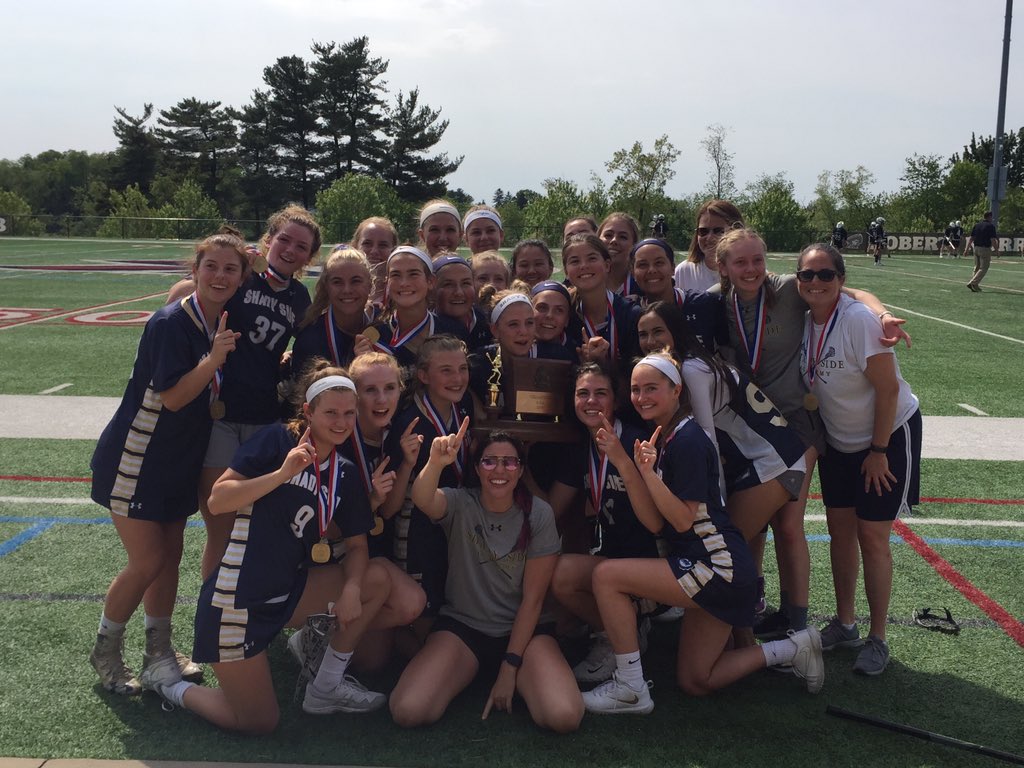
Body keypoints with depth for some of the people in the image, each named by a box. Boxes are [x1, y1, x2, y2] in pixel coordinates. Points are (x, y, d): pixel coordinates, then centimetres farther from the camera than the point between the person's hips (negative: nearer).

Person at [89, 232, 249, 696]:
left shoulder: (220, 325, 2)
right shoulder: (170, 323, -20)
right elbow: (173, 397, -23)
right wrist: (214, 359, -33)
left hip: (179, 462, 7)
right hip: (136, 461, -7)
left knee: (171, 554, 13)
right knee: (147, 561, -5)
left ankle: (159, 650, 28)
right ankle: (105, 652, 17)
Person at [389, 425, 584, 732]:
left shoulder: (538, 515, -6)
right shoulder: (460, 504, -6)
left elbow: (533, 598, -7)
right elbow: (422, 499, -32)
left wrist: (509, 668, -12)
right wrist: (436, 463, -54)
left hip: (523, 630, 0)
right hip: (462, 626, 1)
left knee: (565, 716, -26)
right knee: (407, 711, -23)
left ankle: (517, 683, 9)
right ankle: (470, 673, 9)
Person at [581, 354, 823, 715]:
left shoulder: (687, 438, -15)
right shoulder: (660, 439, 12)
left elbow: (683, 521, -18)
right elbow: (655, 523, 2)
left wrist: (648, 472, -25)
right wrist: (623, 465, -5)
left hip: (717, 566, -10)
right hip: (708, 575, 10)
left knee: (606, 575, -15)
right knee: (694, 682, 17)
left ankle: (630, 690, -5)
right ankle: (792, 649, 24)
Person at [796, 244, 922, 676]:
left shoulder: (859, 320, -24)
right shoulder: (803, 322, -5)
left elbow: (888, 388, -22)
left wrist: (879, 451, -18)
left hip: (889, 434, -6)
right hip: (838, 441, 6)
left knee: (871, 536, -4)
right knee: (840, 530, 11)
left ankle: (878, 639, 11)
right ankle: (844, 625, 26)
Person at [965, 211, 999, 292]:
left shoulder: (976, 225, 8)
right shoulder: (991, 226, -9)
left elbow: (971, 238, 7)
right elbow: (993, 240, -14)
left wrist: (966, 249, 8)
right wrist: (997, 250, -5)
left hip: (976, 248, 6)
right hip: (985, 249, -6)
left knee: (977, 267, 15)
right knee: (983, 268, -2)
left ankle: (975, 285, 13)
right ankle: (973, 283, -15)